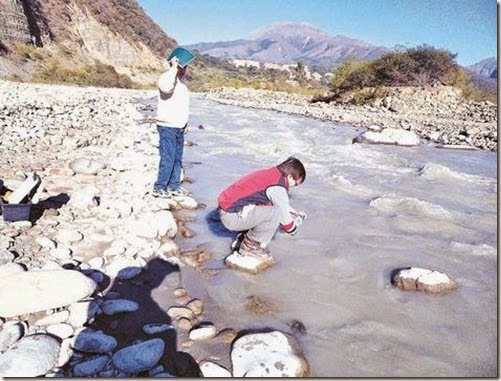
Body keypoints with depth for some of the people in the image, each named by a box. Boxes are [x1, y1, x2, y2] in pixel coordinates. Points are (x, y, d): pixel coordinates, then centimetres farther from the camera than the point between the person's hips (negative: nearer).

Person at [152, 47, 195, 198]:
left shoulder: (181, 82, 17)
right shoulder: (166, 77, -11)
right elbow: (165, 87, -37)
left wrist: (185, 123, 20)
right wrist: (174, 68, -27)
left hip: (179, 128, 9)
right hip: (167, 127, -9)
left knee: (177, 159, 11)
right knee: (167, 159, -9)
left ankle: (174, 186, 21)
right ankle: (159, 188, 1)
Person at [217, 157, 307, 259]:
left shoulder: (271, 173, 12)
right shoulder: (278, 188, -17)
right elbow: (285, 221, -7)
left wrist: (290, 210, 30)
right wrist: (297, 220, 13)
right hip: (232, 217, -10)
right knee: (276, 213, -18)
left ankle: (242, 239, 20)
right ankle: (250, 246, -1)